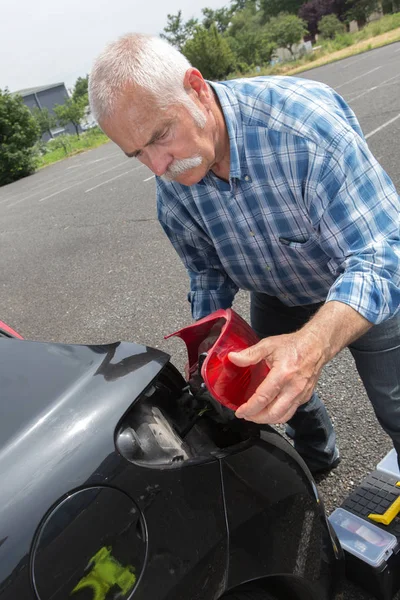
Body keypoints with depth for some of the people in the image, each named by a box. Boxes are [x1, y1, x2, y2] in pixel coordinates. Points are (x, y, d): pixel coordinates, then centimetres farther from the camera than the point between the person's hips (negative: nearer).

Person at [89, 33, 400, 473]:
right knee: (278, 396, 20)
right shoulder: (171, 186, -18)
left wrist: (312, 345, -58)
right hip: (275, 297, 5)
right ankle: (316, 459, 53)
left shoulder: (303, 122, -37)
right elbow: (208, 271, -3)